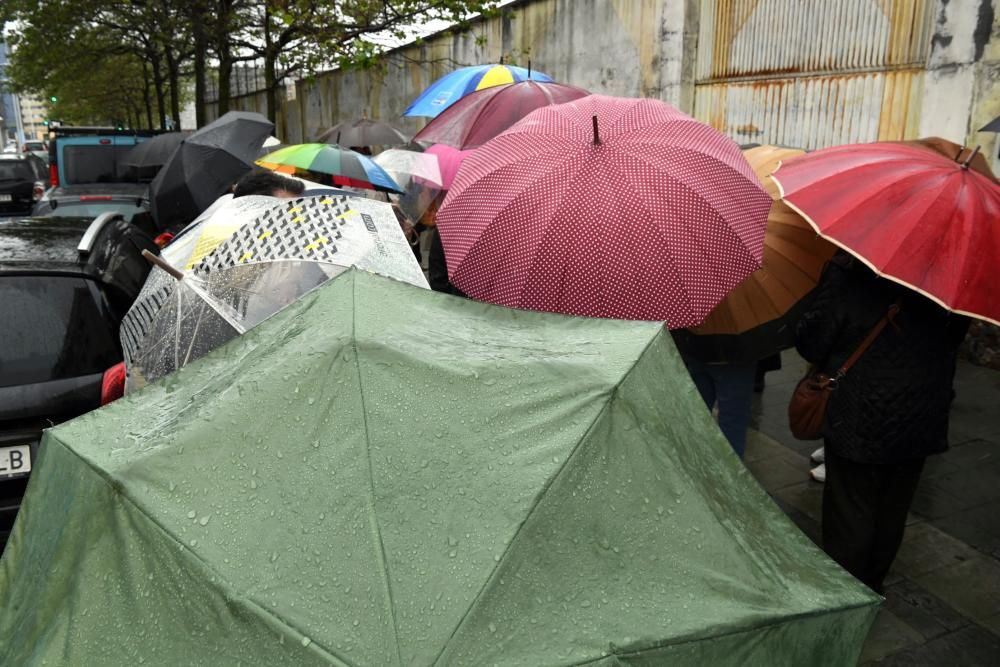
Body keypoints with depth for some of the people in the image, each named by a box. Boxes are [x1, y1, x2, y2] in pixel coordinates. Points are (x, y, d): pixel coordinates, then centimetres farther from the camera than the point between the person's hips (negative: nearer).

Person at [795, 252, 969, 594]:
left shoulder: (848, 279, -20)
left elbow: (809, 344, -12)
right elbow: (955, 338, 8)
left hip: (859, 427, -4)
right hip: (922, 425, 5)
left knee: (850, 516, 9)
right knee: (891, 514, 19)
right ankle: (871, 587, 37)